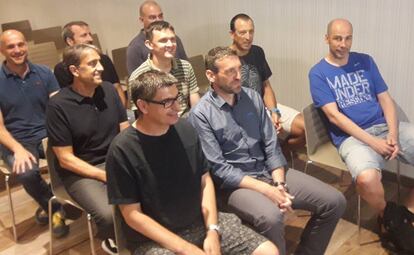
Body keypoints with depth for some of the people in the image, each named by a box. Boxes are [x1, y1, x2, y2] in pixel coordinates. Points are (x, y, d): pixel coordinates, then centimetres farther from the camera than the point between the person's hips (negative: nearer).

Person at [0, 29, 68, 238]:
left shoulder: (44, 73, 5)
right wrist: (18, 149, -20)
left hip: (47, 134, 2)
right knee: (27, 172, -33)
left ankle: (48, 206, 0)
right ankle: (53, 206, 0)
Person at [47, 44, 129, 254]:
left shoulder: (109, 90, 1)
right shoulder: (58, 105, -14)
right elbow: (66, 159, -12)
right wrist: (107, 176, -16)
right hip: (80, 171, -4)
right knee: (110, 214, -30)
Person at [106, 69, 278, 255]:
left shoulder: (185, 130, -1)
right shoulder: (123, 150, -15)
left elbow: (205, 180, 6)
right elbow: (132, 215, -12)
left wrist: (213, 230, -6)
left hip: (201, 223, 5)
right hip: (155, 239, -5)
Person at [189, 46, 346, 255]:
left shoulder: (253, 97, 6)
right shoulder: (201, 114, -12)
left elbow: (271, 145, 5)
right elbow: (219, 168, -16)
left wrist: (279, 184, -11)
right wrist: (266, 190, -21)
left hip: (268, 171, 6)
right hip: (233, 183, -6)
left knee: (334, 201, -4)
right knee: (271, 217, -37)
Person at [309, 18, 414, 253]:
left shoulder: (365, 61, 13)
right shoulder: (318, 73, -1)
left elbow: (386, 100, 10)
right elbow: (334, 116, -9)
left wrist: (393, 135, -9)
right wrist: (373, 142, -17)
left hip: (385, 127, 5)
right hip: (351, 136, -5)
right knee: (366, 178, -35)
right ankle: (388, 217, 0)